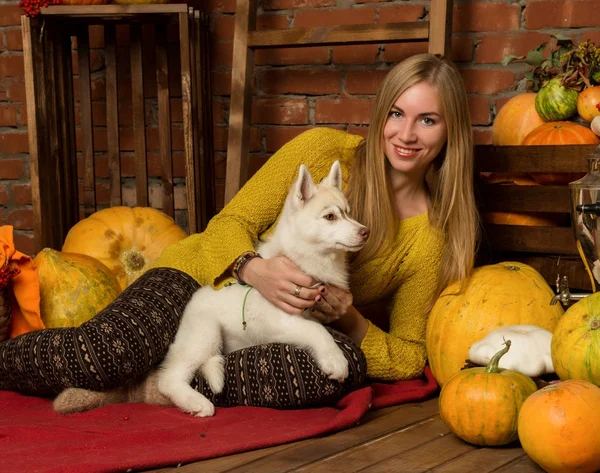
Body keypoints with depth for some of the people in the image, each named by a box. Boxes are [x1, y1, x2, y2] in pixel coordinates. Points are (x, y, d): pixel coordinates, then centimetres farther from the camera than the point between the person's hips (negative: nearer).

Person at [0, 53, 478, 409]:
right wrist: (255, 270, -28)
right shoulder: (324, 151, -7)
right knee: (100, 354, -33)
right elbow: (229, 224, -4)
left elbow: (406, 358, 3)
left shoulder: (436, 237, -3)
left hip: (287, 331, 2)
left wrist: (350, 321, -18)